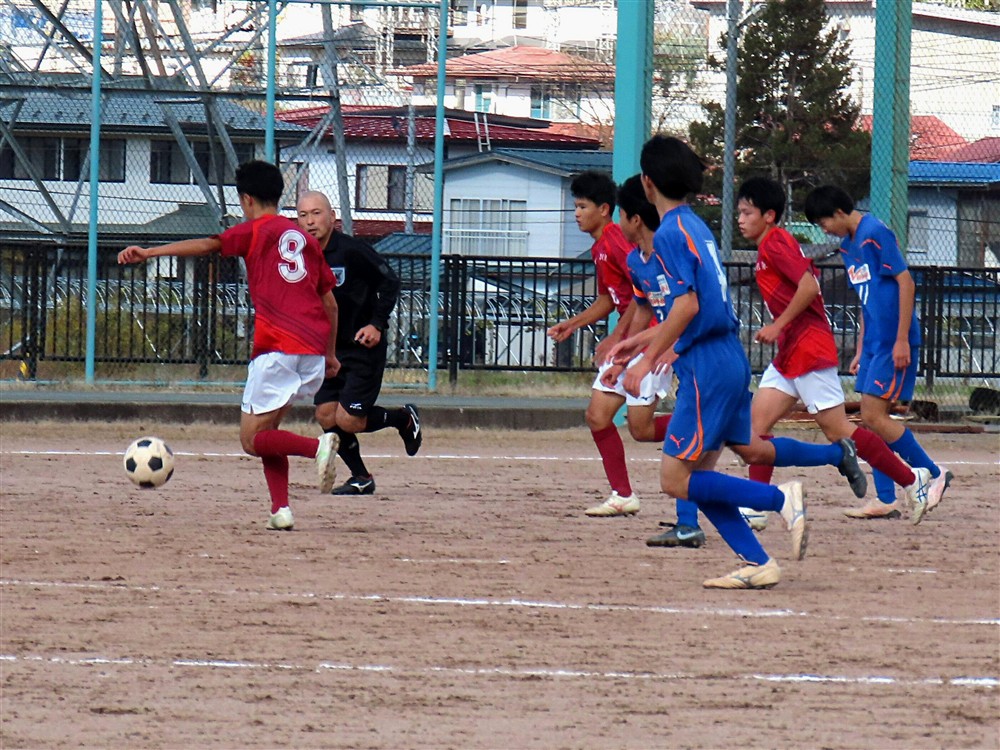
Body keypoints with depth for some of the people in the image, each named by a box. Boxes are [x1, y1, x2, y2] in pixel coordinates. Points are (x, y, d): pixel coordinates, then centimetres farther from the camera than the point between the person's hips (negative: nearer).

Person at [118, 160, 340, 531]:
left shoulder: (256, 231, 4)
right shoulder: (304, 239, 21)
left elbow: (208, 245, -12)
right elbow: (330, 302, 21)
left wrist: (149, 252, -15)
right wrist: (331, 355, 29)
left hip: (278, 348, -7)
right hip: (313, 352, 7)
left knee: (252, 439, -1)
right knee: (265, 430, 17)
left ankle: (317, 446, -25)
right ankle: (280, 509, 2)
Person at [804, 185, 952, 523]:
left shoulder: (876, 234, -13)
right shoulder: (848, 245, 15)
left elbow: (906, 283, -16)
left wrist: (902, 340, -18)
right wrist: (861, 350, 20)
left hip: (895, 343, -9)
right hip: (875, 343, 9)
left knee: (874, 415, -12)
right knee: (872, 419, 5)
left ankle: (933, 474, -1)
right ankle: (887, 499, 8)